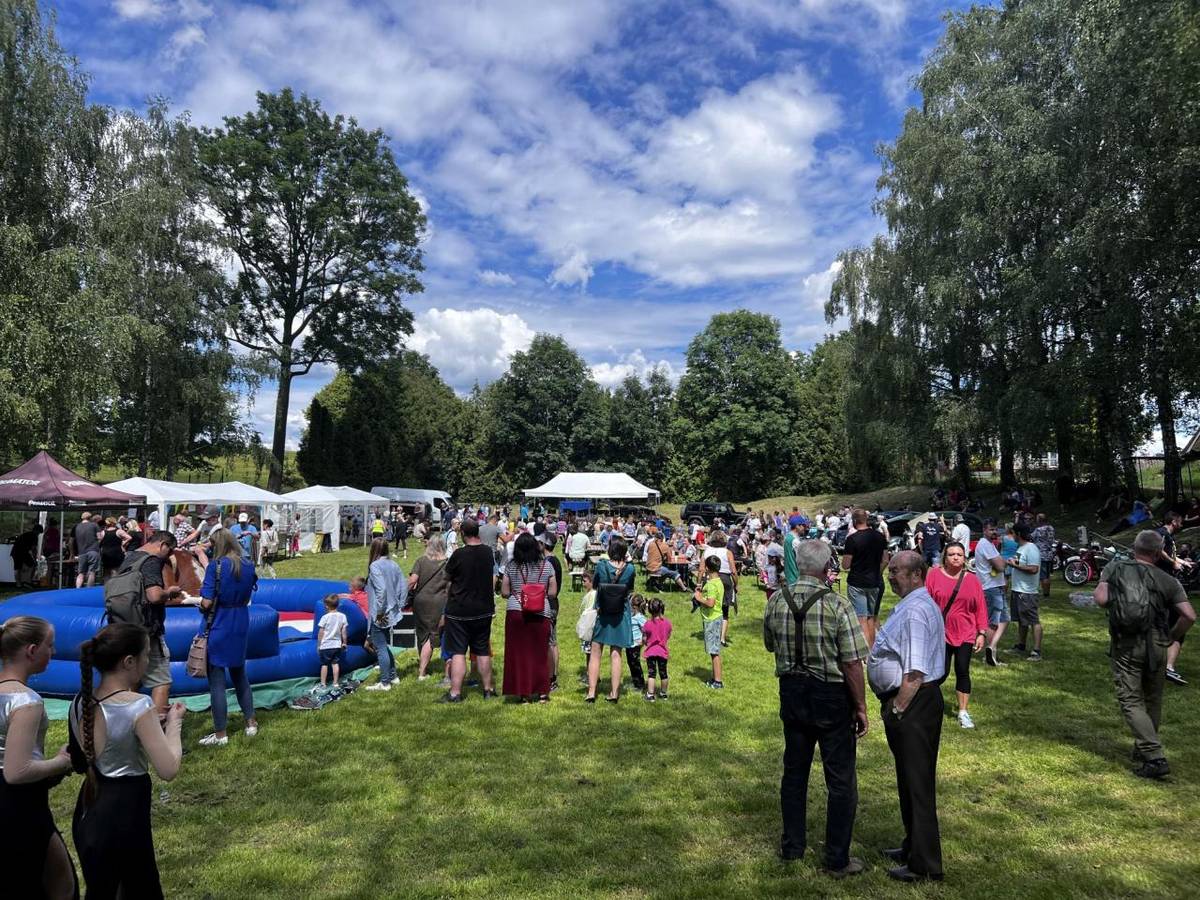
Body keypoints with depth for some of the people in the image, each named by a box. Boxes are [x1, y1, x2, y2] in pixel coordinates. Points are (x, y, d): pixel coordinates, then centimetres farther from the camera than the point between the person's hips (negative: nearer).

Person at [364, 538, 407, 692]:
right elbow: (404, 587, 7)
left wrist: (380, 612, -19)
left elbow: (381, 589, -25)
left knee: (380, 648, 1)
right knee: (385, 645, 21)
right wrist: (399, 606, 12)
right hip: (392, 614, 8)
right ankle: (392, 675, 29)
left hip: (379, 616, -8)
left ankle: (384, 683, 6)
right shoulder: (393, 565, 7)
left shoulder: (374, 566, -15)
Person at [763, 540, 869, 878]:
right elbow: (852, 663, -18)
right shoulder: (837, 605, -20)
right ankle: (838, 859, 20)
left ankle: (792, 845, 32)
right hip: (831, 698, -4)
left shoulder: (776, 600, -6)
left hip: (791, 692, 5)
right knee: (841, 780, 11)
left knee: (794, 771, 19)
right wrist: (861, 708, -8)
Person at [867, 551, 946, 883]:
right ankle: (914, 847, 38)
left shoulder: (915, 610, -23)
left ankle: (924, 865, 16)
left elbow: (915, 673, -26)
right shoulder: (910, 605, 10)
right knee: (909, 780, 22)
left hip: (912, 706, -10)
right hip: (908, 705, 10)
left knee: (916, 784, 3)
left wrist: (897, 709, -19)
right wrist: (894, 707, 17)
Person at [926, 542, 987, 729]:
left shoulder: (972, 579, 3)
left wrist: (982, 633, 1)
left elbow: (981, 608, 5)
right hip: (941, 634, -2)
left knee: (963, 672, 4)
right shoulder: (934, 575, -3)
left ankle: (963, 712, 16)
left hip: (965, 634, 2)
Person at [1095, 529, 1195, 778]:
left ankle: (1154, 757, -9)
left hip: (1124, 645, -1)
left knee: (1131, 701, 2)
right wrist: (1172, 637, 9)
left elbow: (1101, 600, -11)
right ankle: (1144, 750, 30)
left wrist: (1101, 591, 10)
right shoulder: (1167, 580, 2)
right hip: (1156, 645, 2)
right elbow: (1189, 616, -6)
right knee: (1153, 700, 18)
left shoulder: (1114, 568, 1)